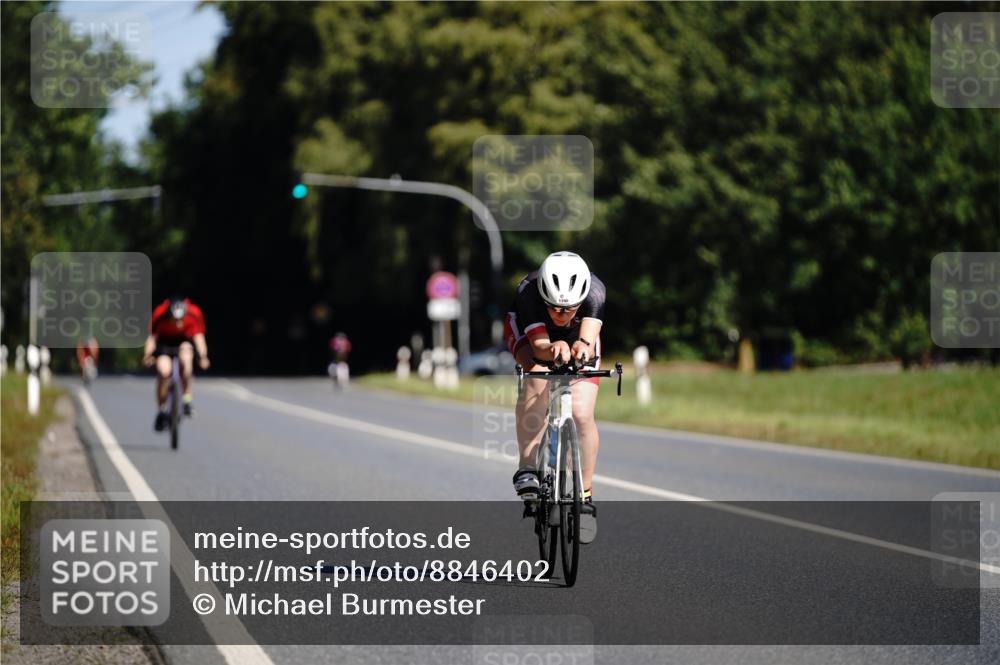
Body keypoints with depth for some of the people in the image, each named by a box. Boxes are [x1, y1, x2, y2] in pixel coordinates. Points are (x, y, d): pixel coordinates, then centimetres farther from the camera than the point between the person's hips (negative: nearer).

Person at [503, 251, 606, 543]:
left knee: (582, 415, -14)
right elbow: (540, 344, -43)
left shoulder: (595, 292, -36)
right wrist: (554, 350, -66)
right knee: (536, 386, -34)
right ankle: (528, 469, -27)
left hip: (579, 338, 1)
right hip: (530, 332, -1)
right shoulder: (528, 292, -39)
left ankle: (585, 495, 2)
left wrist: (583, 347, -70)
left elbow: (589, 340, -46)